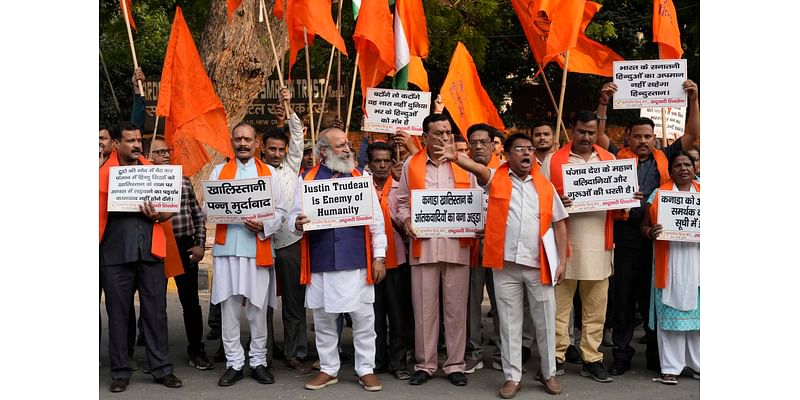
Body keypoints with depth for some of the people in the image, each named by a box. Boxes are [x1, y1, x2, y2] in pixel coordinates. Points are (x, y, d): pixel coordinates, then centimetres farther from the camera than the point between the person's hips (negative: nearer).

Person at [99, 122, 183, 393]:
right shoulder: (104, 173, 4)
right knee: (118, 314, 6)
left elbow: (168, 210, 12)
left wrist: (157, 215, -8)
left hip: (150, 251, 2)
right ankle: (120, 372, 15)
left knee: (156, 312, 5)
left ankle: (161, 368, 13)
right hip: (115, 253, -2)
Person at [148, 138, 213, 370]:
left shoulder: (184, 181, 10)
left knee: (191, 301, 6)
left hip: (185, 247, 2)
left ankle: (196, 350, 17)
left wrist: (200, 244, 4)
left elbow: (198, 215, 11)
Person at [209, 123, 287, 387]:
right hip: (227, 248, 1)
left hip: (258, 249, -1)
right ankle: (234, 363, 13)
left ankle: (259, 361, 15)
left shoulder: (269, 173, 10)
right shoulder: (219, 172, 14)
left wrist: (264, 226, -13)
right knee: (229, 310, 3)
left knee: (258, 309, 4)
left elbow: (280, 211, 5)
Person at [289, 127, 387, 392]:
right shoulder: (307, 180, 7)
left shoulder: (361, 177, 6)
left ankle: (366, 369, 18)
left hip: (356, 262, -1)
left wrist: (379, 257, 0)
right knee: (323, 319, 10)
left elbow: (376, 221, 5)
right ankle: (328, 369, 25)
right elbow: (294, 217, 8)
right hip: (320, 263, 1)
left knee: (363, 317, 3)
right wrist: (298, 223, -16)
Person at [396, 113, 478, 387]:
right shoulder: (411, 165, 7)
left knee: (456, 307, 5)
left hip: (457, 245, 0)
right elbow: (402, 201, 12)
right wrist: (406, 221, -7)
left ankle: (455, 364, 17)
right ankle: (425, 364, 17)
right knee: (424, 308, 5)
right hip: (423, 245, 0)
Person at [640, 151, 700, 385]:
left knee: (697, 312, 5)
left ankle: (699, 364, 18)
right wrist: (650, 232, -16)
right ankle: (670, 368, 7)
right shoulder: (658, 194, 7)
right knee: (669, 315, 0)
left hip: (696, 266, 2)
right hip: (669, 266, -1)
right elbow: (644, 226, 6)